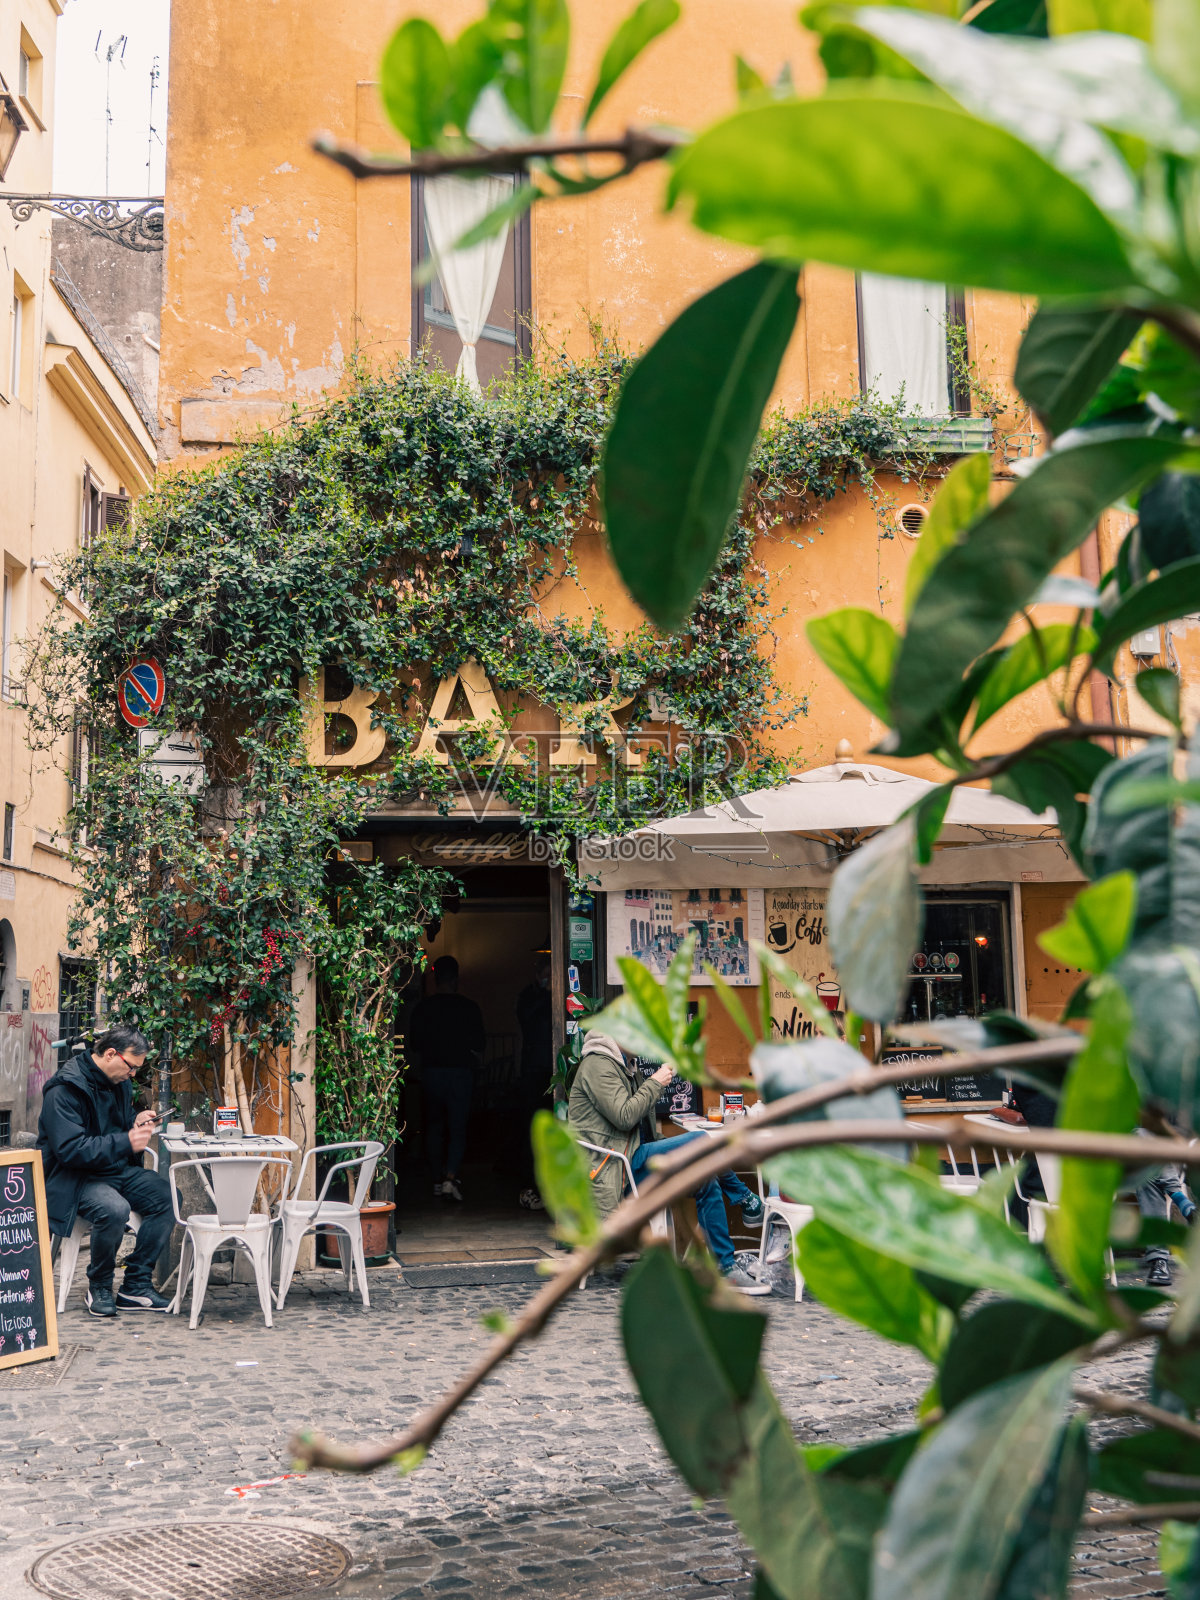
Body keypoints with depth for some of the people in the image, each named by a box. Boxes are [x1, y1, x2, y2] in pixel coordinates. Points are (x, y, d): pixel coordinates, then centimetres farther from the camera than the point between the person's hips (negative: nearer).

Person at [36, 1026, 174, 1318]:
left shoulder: (119, 1081, 9)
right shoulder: (65, 1089, -17)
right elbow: (70, 1149, -25)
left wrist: (136, 1124, 0)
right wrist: (126, 1142, -27)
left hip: (119, 1170, 8)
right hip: (76, 1178, -8)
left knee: (168, 1197, -15)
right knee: (114, 1209, -36)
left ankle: (135, 1285, -7)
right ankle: (99, 1287, -10)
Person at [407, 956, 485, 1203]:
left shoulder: (422, 1007, -1)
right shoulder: (469, 1008, -5)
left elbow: (414, 1048, 4)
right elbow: (479, 1047, -1)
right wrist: (475, 1066, 18)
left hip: (431, 1072, 2)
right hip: (460, 1072, -2)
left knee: (434, 1126, 13)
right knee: (458, 1127, 1)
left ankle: (438, 1179, 17)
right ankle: (451, 1177, -16)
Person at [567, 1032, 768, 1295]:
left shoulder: (618, 1065, 22)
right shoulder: (597, 1065, -12)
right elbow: (624, 1117, -21)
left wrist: (657, 1081, 6)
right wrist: (655, 1083, -12)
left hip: (631, 1160, 11)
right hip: (617, 1165, -11)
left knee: (708, 1184, -3)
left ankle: (727, 1268, 2)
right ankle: (748, 1202, -4)